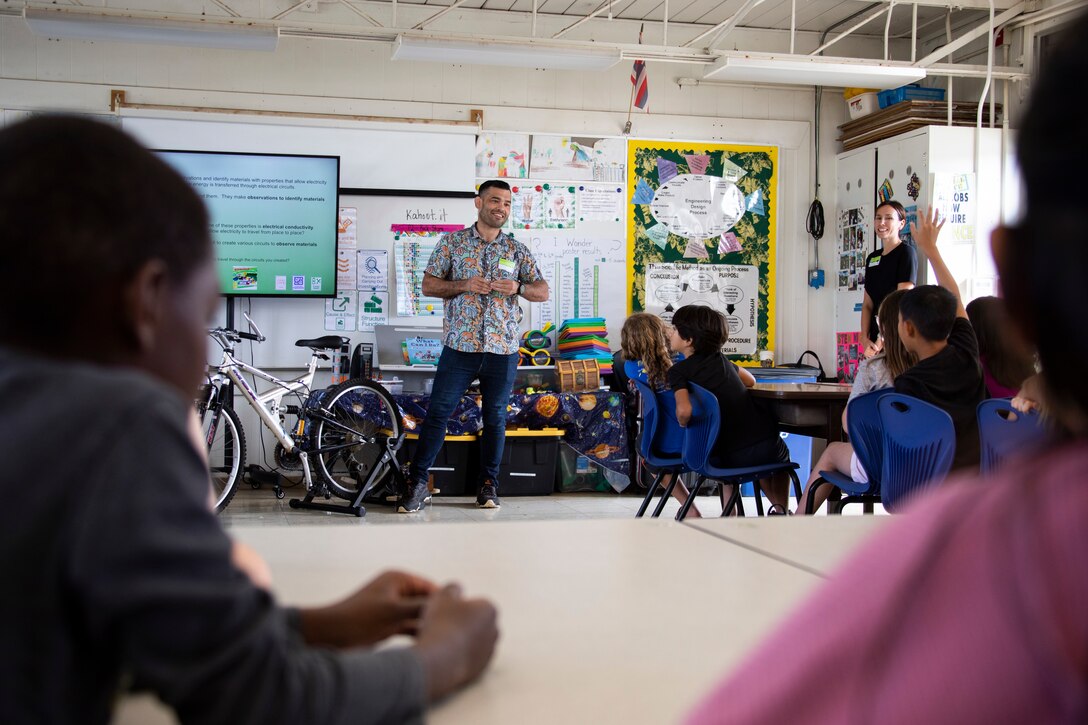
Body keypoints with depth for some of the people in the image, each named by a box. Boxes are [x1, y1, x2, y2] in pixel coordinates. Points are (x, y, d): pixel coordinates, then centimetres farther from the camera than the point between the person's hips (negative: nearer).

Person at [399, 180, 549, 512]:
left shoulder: (517, 249, 10)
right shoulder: (452, 242, 5)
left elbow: (543, 291, 10)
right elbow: (428, 285, 3)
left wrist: (518, 287, -11)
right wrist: (464, 285, -13)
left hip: (502, 348, 2)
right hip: (459, 344, -2)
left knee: (495, 418, 8)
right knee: (437, 412, -3)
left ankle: (488, 484, 20)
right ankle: (417, 483, 5)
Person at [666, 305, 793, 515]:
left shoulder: (678, 371, -7)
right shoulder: (719, 358, 7)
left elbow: (684, 411, -26)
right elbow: (750, 381, 26)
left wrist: (683, 427, -5)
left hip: (730, 457, -2)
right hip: (767, 444, 3)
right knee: (780, 456, 39)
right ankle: (781, 508, 28)